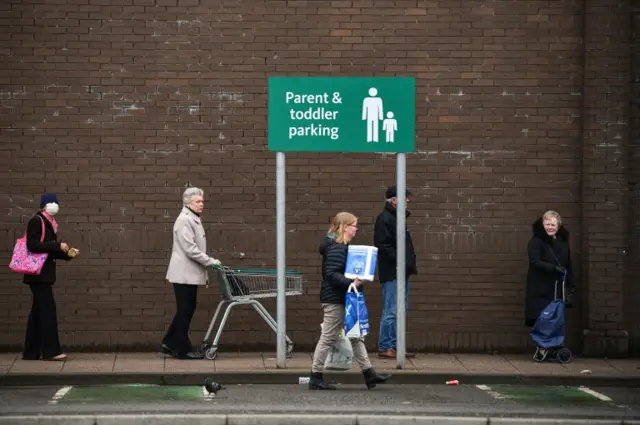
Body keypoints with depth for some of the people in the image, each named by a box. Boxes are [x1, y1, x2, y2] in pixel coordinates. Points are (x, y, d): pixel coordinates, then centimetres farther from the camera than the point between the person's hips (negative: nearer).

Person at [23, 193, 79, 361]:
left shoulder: (49, 223, 17)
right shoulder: (36, 221, -10)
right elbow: (32, 245, -21)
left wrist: (67, 253, 6)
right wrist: (57, 246, -21)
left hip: (45, 274, 9)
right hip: (38, 273, -9)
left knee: (38, 311, 9)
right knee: (48, 309, -12)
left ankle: (31, 352, 12)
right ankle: (50, 350, -12)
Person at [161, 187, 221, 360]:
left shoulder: (194, 220, 15)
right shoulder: (184, 220, -16)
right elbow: (190, 249, -22)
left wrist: (207, 265, 14)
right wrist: (211, 262, -17)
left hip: (190, 273, 10)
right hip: (184, 273, -10)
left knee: (187, 310, 14)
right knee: (185, 311, -3)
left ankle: (169, 344, 20)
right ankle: (182, 349, 4)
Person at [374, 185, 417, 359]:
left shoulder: (397, 218, 18)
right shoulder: (384, 219, -11)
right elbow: (383, 246, -20)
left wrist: (410, 263, 9)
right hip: (392, 273, -10)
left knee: (401, 310, 12)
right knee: (391, 311, -7)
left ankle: (393, 346, 17)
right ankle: (385, 348, -3)